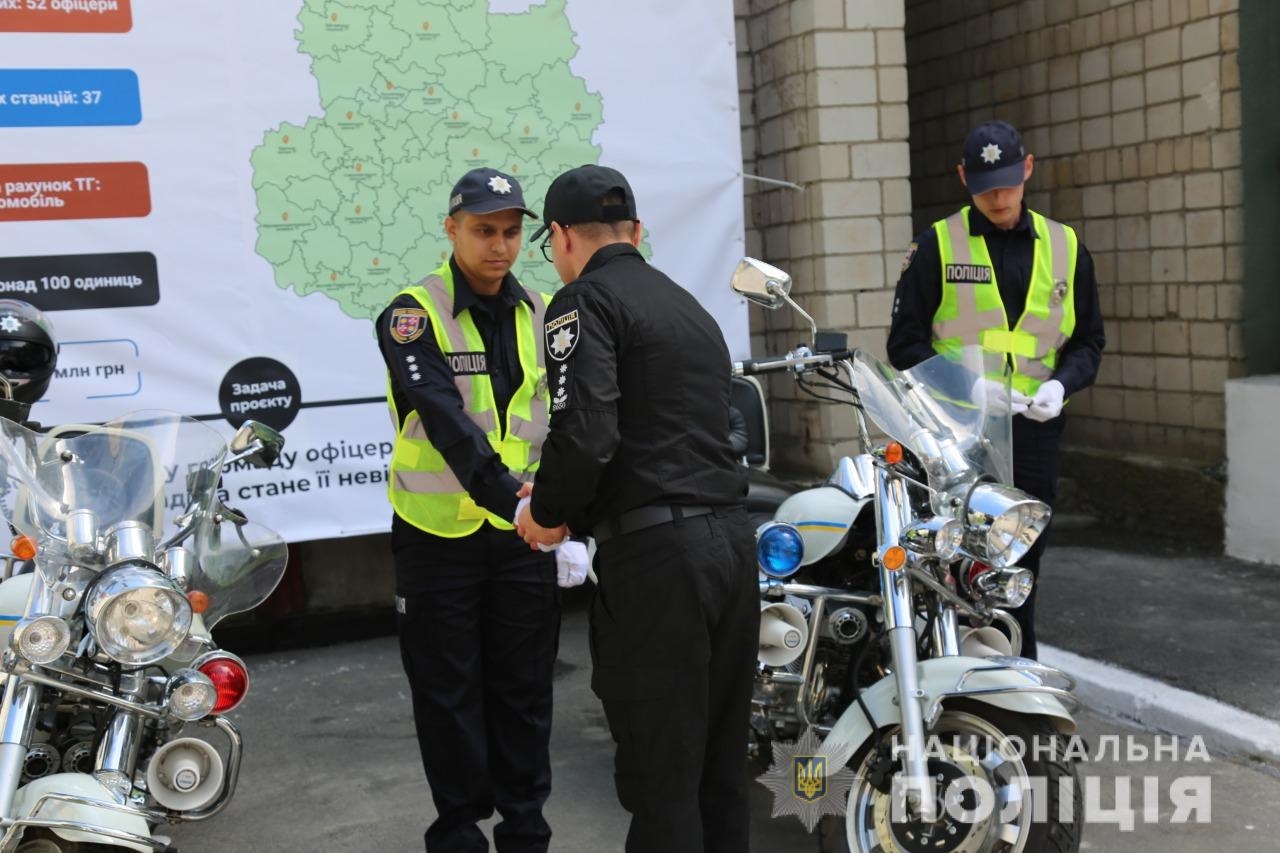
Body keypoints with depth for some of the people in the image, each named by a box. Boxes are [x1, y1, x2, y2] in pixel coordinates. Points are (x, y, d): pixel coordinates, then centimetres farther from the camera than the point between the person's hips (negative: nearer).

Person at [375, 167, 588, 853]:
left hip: (522, 534, 4)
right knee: (448, 694, 7)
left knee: (523, 692, 12)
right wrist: (504, 492, -38)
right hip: (439, 534, -3)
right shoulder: (414, 314, -10)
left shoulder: (543, 315, 5)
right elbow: (445, 417, -25)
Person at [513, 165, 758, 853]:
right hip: (731, 538, 8)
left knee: (659, 772, 0)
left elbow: (584, 433, -19)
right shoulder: (691, 307, 21)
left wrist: (547, 512, -1)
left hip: (656, 553, -8)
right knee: (719, 763, 17)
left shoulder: (586, 301, -5)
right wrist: (578, 513, 25)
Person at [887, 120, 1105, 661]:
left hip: (1034, 430, 3)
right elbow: (906, 342, -2)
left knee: (1020, 567, 11)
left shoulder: (1065, 247, 10)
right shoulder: (937, 246, 0)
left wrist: (1061, 383, -8)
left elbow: (1088, 340, 13)